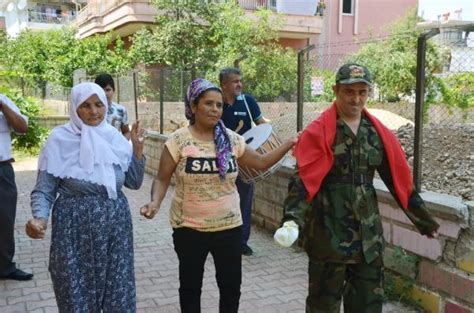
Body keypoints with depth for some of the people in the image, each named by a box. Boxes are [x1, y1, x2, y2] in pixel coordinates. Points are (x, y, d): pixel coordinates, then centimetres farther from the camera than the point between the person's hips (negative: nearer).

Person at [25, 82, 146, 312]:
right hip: (75, 230, -3)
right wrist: (39, 219, -24)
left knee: (119, 295, 10)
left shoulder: (116, 138, 3)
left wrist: (137, 148, -3)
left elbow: (134, 182, 8)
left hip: (116, 227, 3)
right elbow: (43, 190, -6)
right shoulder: (60, 140, -7)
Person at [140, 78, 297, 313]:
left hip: (229, 227, 3)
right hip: (189, 229, -2)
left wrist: (290, 143, 0)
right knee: (190, 286, 15)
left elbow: (261, 162, 8)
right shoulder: (179, 140, -10)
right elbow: (162, 179, -7)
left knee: (231, 286, 12)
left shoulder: (231, 139, -1)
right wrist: (155, 202, -25)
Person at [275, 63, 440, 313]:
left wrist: (421, 217, 16)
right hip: (328, 232, -5)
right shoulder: (318, 132, -11)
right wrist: (293, 217, -34)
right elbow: (303, 180, -19)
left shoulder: (378, 132, 5)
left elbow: (398, 180, 12)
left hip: (368, 232, 5)